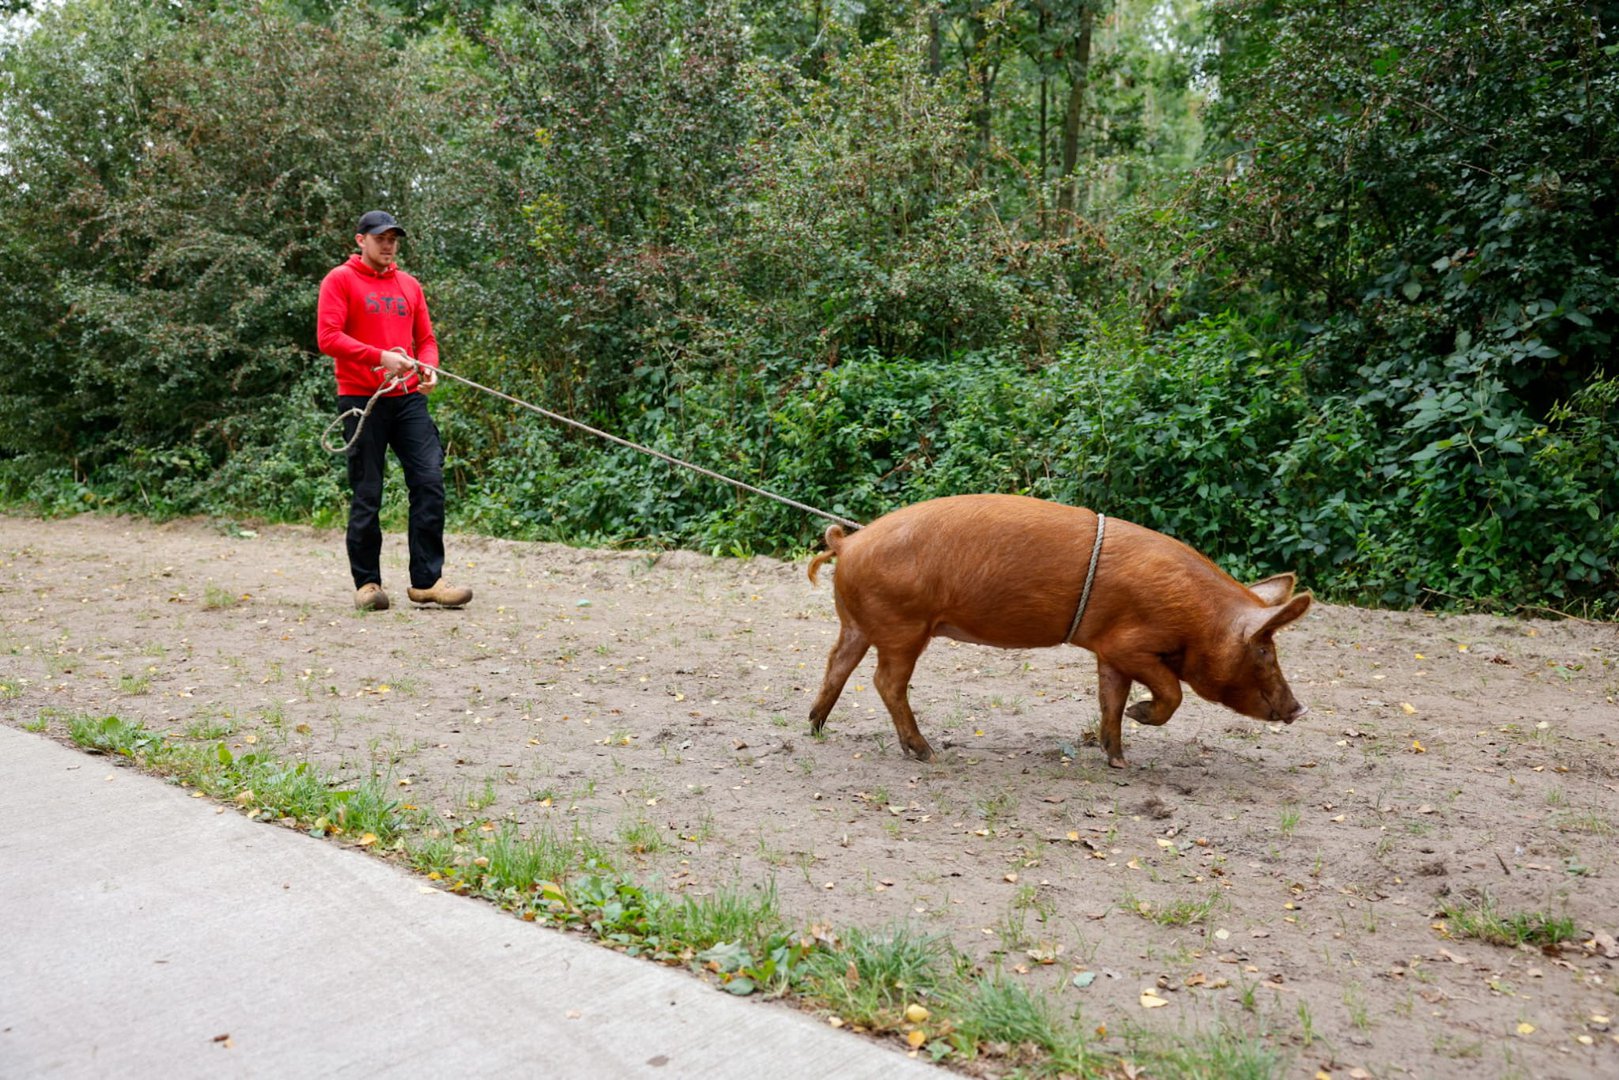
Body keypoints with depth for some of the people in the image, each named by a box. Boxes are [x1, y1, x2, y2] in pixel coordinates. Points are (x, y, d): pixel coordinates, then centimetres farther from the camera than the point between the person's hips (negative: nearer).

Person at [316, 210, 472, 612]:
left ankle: (427, 580, -2)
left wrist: (429, 367, -4)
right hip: (361, 398, -4)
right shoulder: (340, 280, 1)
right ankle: (367, 583, 12)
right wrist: (381, 357, -20)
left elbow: (426, 338, 18)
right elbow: (328, 337, -10)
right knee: (366, 495, 1)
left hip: (409, 398, 4)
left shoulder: (409, 285, 16)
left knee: (430, 480, -7)